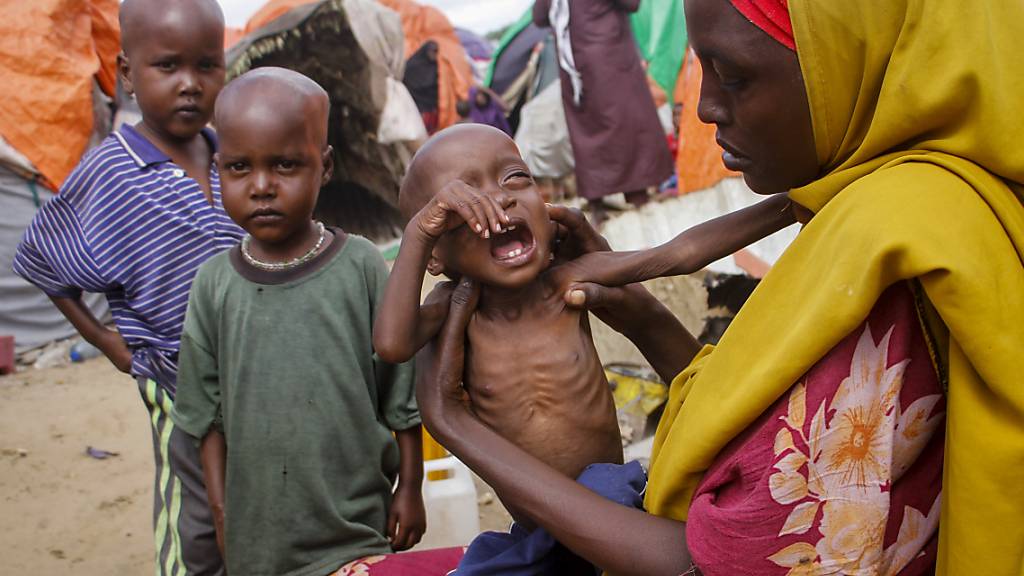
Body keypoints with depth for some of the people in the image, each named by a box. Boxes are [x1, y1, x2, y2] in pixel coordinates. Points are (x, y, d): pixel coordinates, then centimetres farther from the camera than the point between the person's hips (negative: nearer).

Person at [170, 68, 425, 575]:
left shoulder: (361, 266, -9)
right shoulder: (216, 283, -3)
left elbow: (404, 394, -3)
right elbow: (207, 411, 5)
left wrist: (410, 489, 0)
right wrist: (221, 509, 5)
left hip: (357, 519, -2)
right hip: (258, 530, 2)